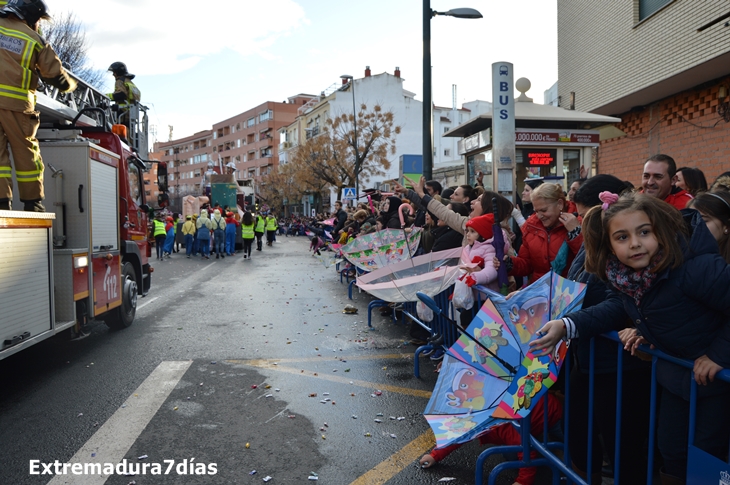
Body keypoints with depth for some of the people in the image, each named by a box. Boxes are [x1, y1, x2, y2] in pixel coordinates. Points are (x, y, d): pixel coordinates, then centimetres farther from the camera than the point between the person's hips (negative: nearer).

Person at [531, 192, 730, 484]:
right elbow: (616, 306, -6)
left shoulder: (697, 268, -33)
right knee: (671, 450, 18)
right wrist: (566, 326, -17)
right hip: (675, 372, 6)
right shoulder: (625, 272, -13)